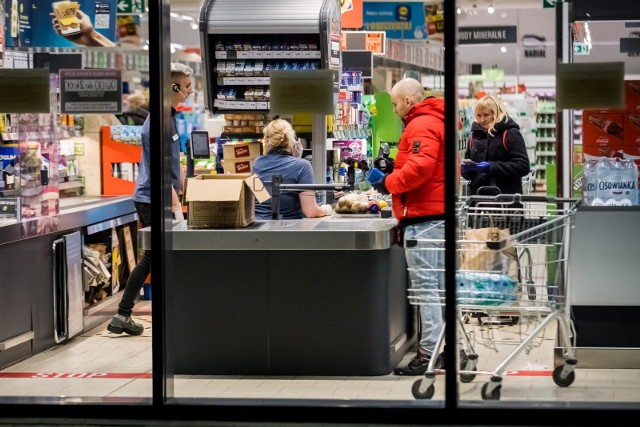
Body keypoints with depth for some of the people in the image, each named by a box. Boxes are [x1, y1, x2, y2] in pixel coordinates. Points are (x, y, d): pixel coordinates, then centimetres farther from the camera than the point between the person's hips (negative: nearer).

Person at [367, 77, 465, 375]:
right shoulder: (435, 121, 22)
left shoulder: (422, 125, -11)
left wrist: (389, 183, -13)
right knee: (440, 284, 13)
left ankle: (430, 352, -8)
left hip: (424, 217, -11)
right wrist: (393, 180, 13)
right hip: (439, 213, 11)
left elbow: (421, 166, -25)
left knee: (425, 285, -9)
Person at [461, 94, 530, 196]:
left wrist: (491, 167, -20)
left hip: (506, 196, -5)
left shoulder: (510, 134, -3)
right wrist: (466, 168, -4)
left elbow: (523, 166, -13)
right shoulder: (475, 135, 14)